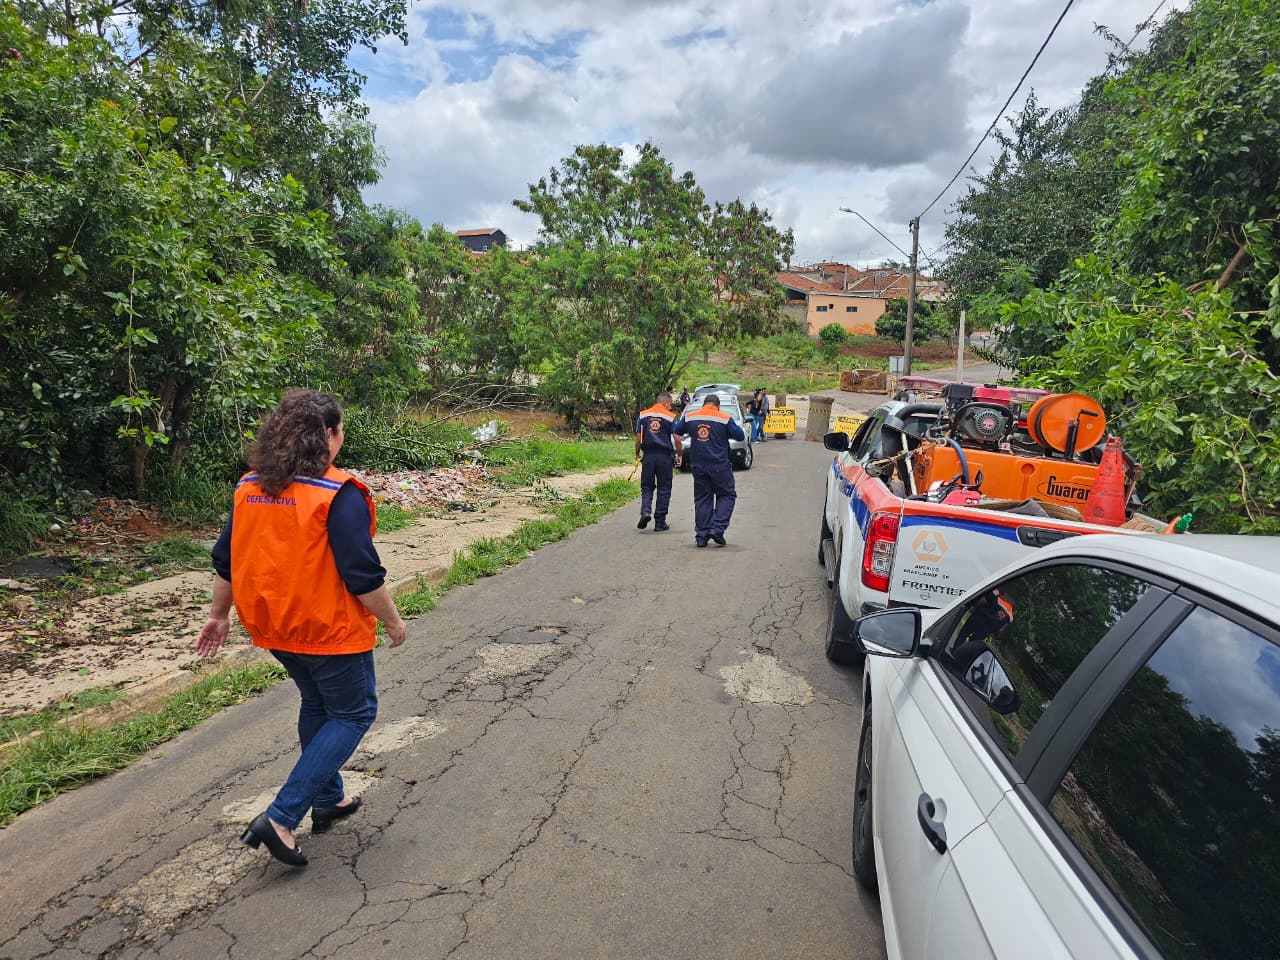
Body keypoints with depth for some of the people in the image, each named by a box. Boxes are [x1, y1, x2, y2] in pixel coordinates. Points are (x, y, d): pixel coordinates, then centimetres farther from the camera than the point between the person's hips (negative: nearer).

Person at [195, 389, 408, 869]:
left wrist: (219, 614, 21)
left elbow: (226, 562, 9)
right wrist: (393, 621, -7)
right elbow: (363, 576, -21)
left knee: (317, 706, 26)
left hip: (275, 629, 8)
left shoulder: (249, 488, 1)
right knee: (353, 714, 10)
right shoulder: (339, 495, -21)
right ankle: (281, 818, 4)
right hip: (331, 632, -8)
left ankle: (329, 799, 39)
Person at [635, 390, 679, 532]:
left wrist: (637, 454, 15)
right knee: (664, 490, 7)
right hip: (664, 456, -2)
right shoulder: (670, 417, -1)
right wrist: (679, 455, 8)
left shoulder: (643, 415, 6)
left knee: (646, 487, 13)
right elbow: (677, 439, -5)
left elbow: (638, 438, 4)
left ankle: (645, 511, -13)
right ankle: (660, 522, 8)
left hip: (648, 456, 2)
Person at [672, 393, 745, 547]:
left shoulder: (689, 417, 3)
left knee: (702, 499, 11)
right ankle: (717, 528, -5)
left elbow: (676, 430, 16)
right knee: (727, 496, 11)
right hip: (719, 465, -3)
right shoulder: (725, 419, -5)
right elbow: (740, 436, -1)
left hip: (698, 465, 3)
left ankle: (701, 536, 8)